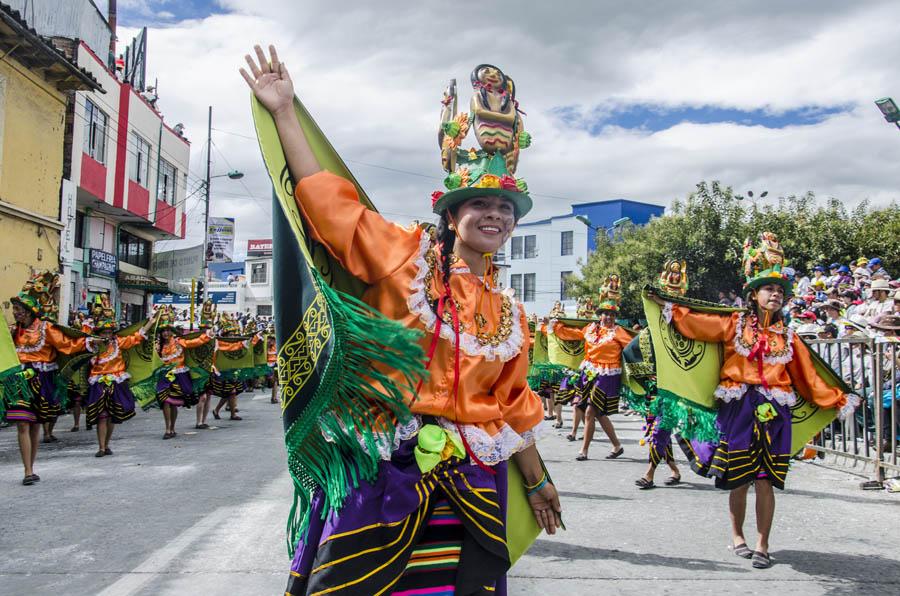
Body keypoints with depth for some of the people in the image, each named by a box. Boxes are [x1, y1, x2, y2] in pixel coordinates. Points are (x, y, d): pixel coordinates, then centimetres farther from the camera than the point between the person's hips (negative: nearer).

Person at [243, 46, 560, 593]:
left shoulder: (509, 316, 10)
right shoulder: (408, 259, -2)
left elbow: (512, 408, 17)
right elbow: (330, 200, -7)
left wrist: (537, 482, 22)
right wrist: (285, 112, -10)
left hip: (468, 483, 4)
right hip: (385, 466, -3)